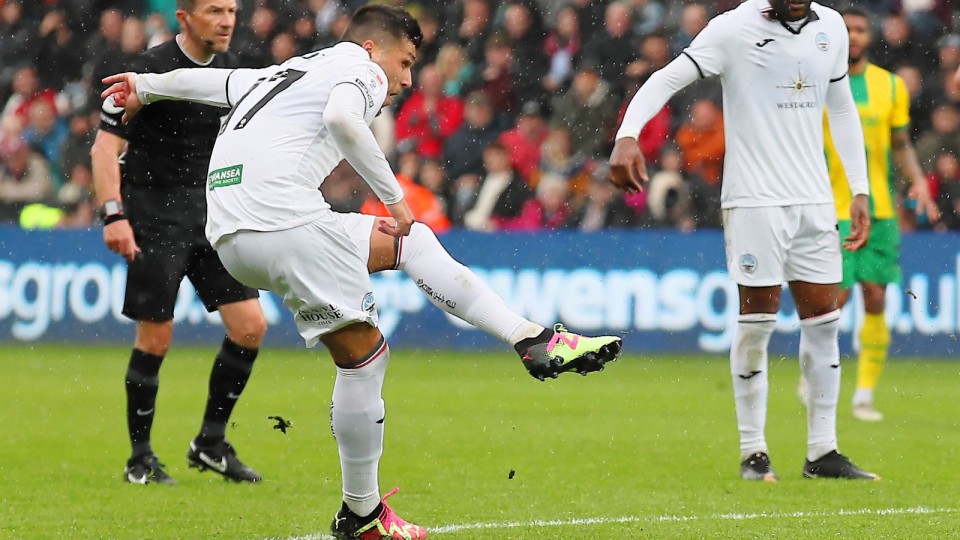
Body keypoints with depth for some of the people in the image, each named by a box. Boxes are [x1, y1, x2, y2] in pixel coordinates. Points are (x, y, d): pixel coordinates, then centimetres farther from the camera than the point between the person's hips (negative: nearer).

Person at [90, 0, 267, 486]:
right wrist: (113, 214, -24)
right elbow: (105, 146, -14)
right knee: (155, 339, -3)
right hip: (155, 214, -6)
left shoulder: (228, 69, 7)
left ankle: (211, 442, 12)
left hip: (209, 210, 6)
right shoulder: (152, 71, -13)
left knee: (250, 326, -3)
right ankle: (141, 459, 12)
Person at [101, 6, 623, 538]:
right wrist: (394, 195, -13)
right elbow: (341, 117, -19)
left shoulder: (288, 72, 29)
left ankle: (533, 340, 14)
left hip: (229, 234, 9)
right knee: (363, 353, -4)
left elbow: (206, 80, 40)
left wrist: (145, 85, 57)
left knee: (409, 243, 19)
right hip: (284, 219, -9)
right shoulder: (362, 70, 4)